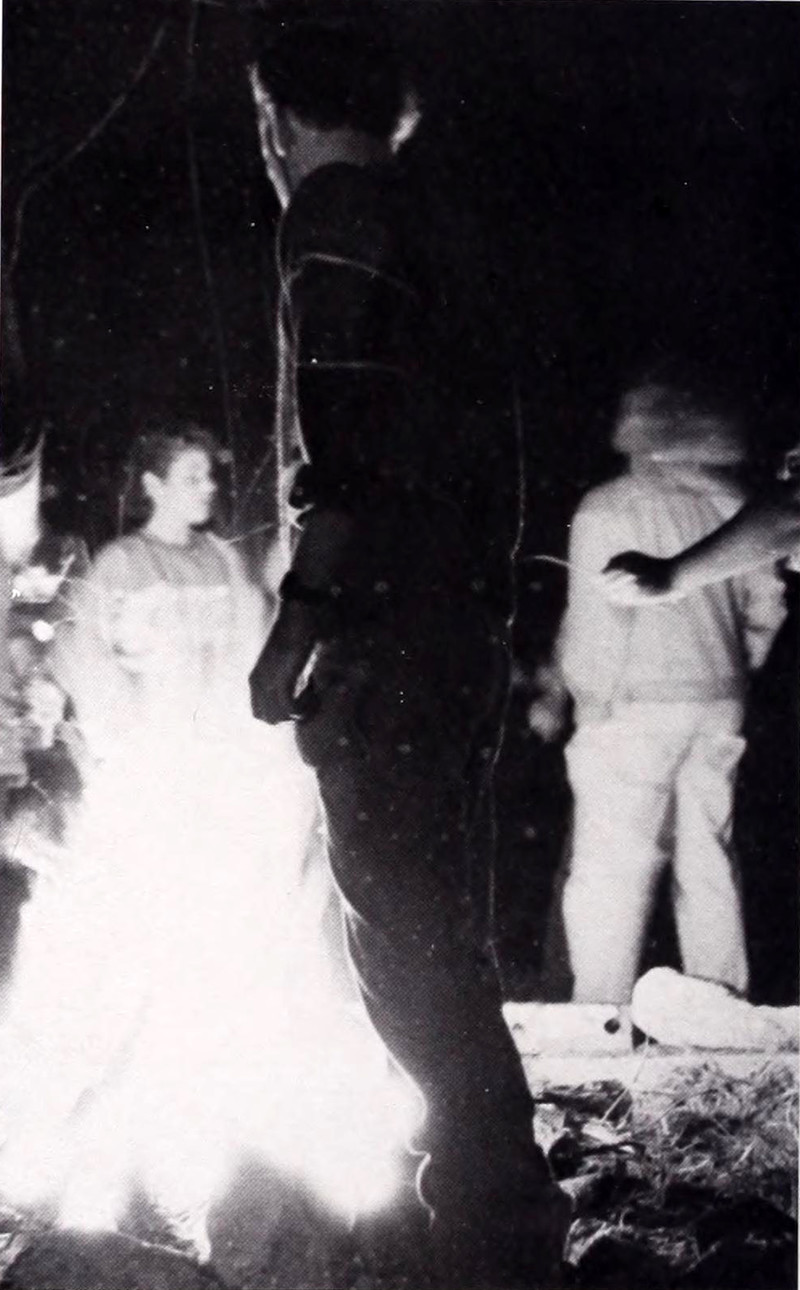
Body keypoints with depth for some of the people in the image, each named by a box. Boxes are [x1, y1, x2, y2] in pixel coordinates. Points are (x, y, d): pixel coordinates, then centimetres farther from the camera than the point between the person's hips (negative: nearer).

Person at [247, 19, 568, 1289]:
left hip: (384, 633, -10)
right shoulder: (424, 230, 22)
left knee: (404, 937, -7)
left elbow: (344, 433, -18)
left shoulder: (337, 208, -5)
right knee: (424, 928, 17)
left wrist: (298, 616, -19)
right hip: (460, 627, 10)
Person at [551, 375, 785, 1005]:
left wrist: (590, 700, 0)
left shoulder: (608, 511, -11)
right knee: (710, 864, 14)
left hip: (635, 711, -5)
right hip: (718, 709, 6)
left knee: (611, 874, 0)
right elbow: (766, 606, 9)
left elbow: (596, 622, -13)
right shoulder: (733, 506, 4)